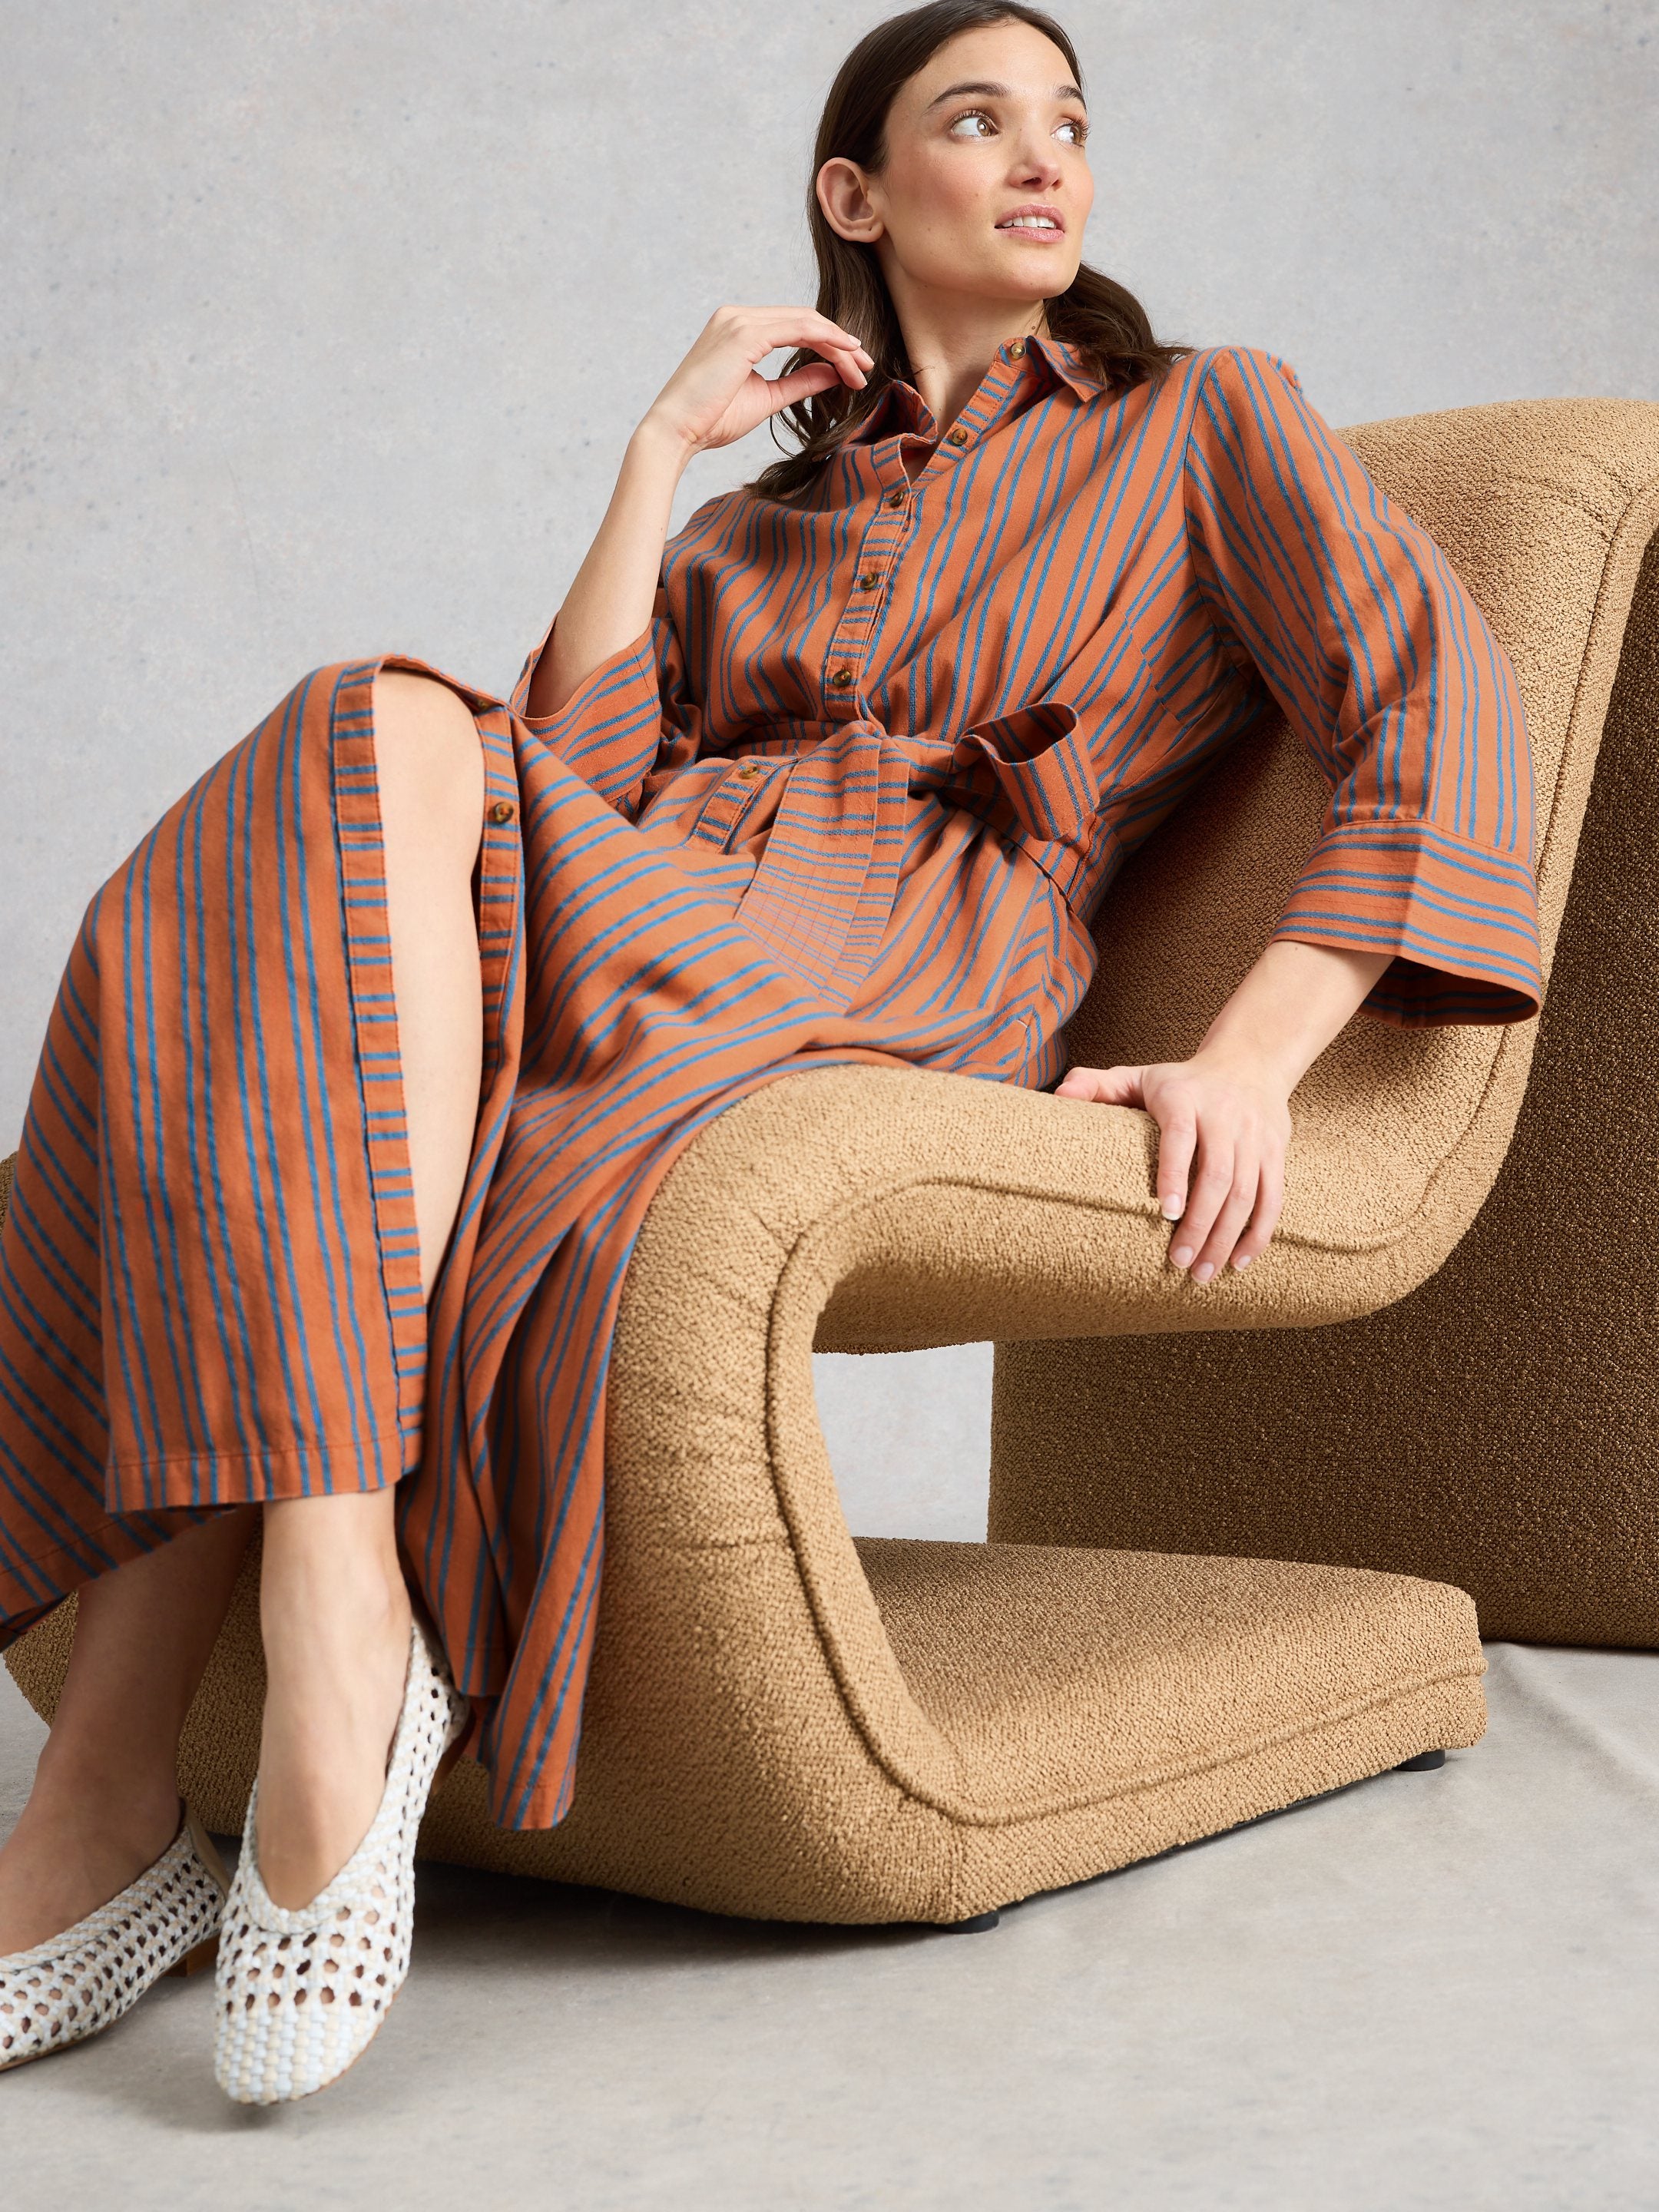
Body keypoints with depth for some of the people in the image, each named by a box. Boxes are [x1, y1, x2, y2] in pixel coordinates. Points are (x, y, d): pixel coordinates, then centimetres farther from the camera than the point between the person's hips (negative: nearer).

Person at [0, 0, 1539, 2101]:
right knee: (386, 744, -31)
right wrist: (661, 448, 12)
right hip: (646, 907, 4)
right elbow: (571, 759, 14)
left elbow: (1437, 710, 2)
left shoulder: (1204, 423, 20)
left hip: (910, 964, -4)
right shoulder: (760, 522, 32)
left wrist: (1254, 1055, -13)